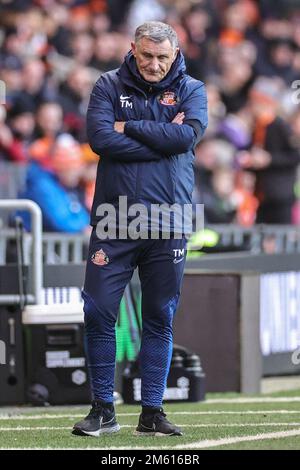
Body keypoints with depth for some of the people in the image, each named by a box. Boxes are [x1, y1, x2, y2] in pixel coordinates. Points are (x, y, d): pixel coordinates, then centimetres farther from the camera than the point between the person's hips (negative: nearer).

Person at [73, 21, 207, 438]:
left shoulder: (191, 90, 6)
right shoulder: (110, 86, 4)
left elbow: (188, 135, -13)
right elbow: (100, 138, -12)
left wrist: (128, 127, -9)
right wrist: (162, 138, -11)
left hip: (168, 223, 1)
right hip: (114, 219, -1)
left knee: (160, 320, 5)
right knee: (98, 312, -4)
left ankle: (152, 412, 12)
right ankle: (103, 410, 6)